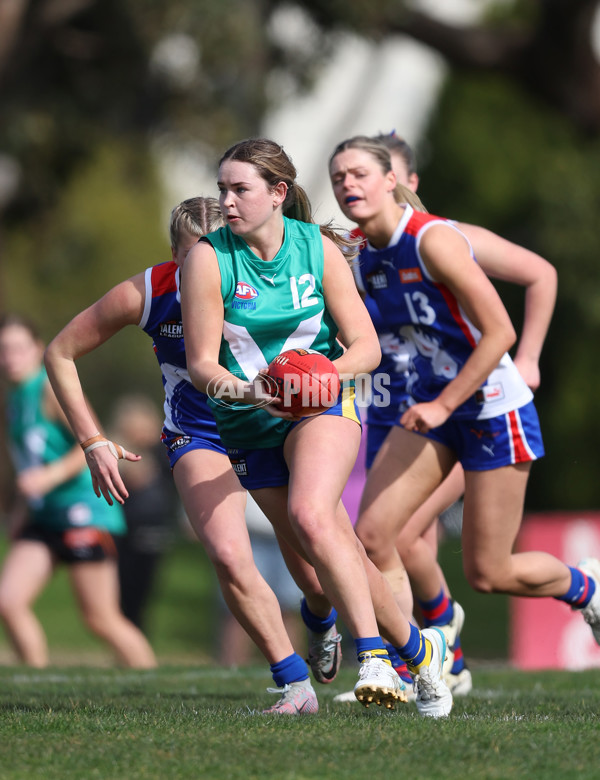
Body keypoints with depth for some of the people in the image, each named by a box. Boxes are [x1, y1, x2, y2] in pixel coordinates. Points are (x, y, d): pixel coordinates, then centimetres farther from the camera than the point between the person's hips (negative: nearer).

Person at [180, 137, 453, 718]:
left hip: (322, 406, -2)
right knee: (334, 557, 5)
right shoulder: (208, 257, -10)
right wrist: (243, 390, -31)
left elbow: (365, 348, -6)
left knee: (310, 517, -30)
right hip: (248, 425, 2)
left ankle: (374, 657, -30)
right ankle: (417, 649, 23)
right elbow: (201, 363, -11)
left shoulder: (318, 249, -8)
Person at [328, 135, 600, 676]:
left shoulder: (432, 239, -21)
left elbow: (500, 332, -22)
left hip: (494, 411, -7)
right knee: (371, 535, -10)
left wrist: (442, 406, -22)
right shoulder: (366, 256, 2)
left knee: (488, 574, -1)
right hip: (430, 408, 7)